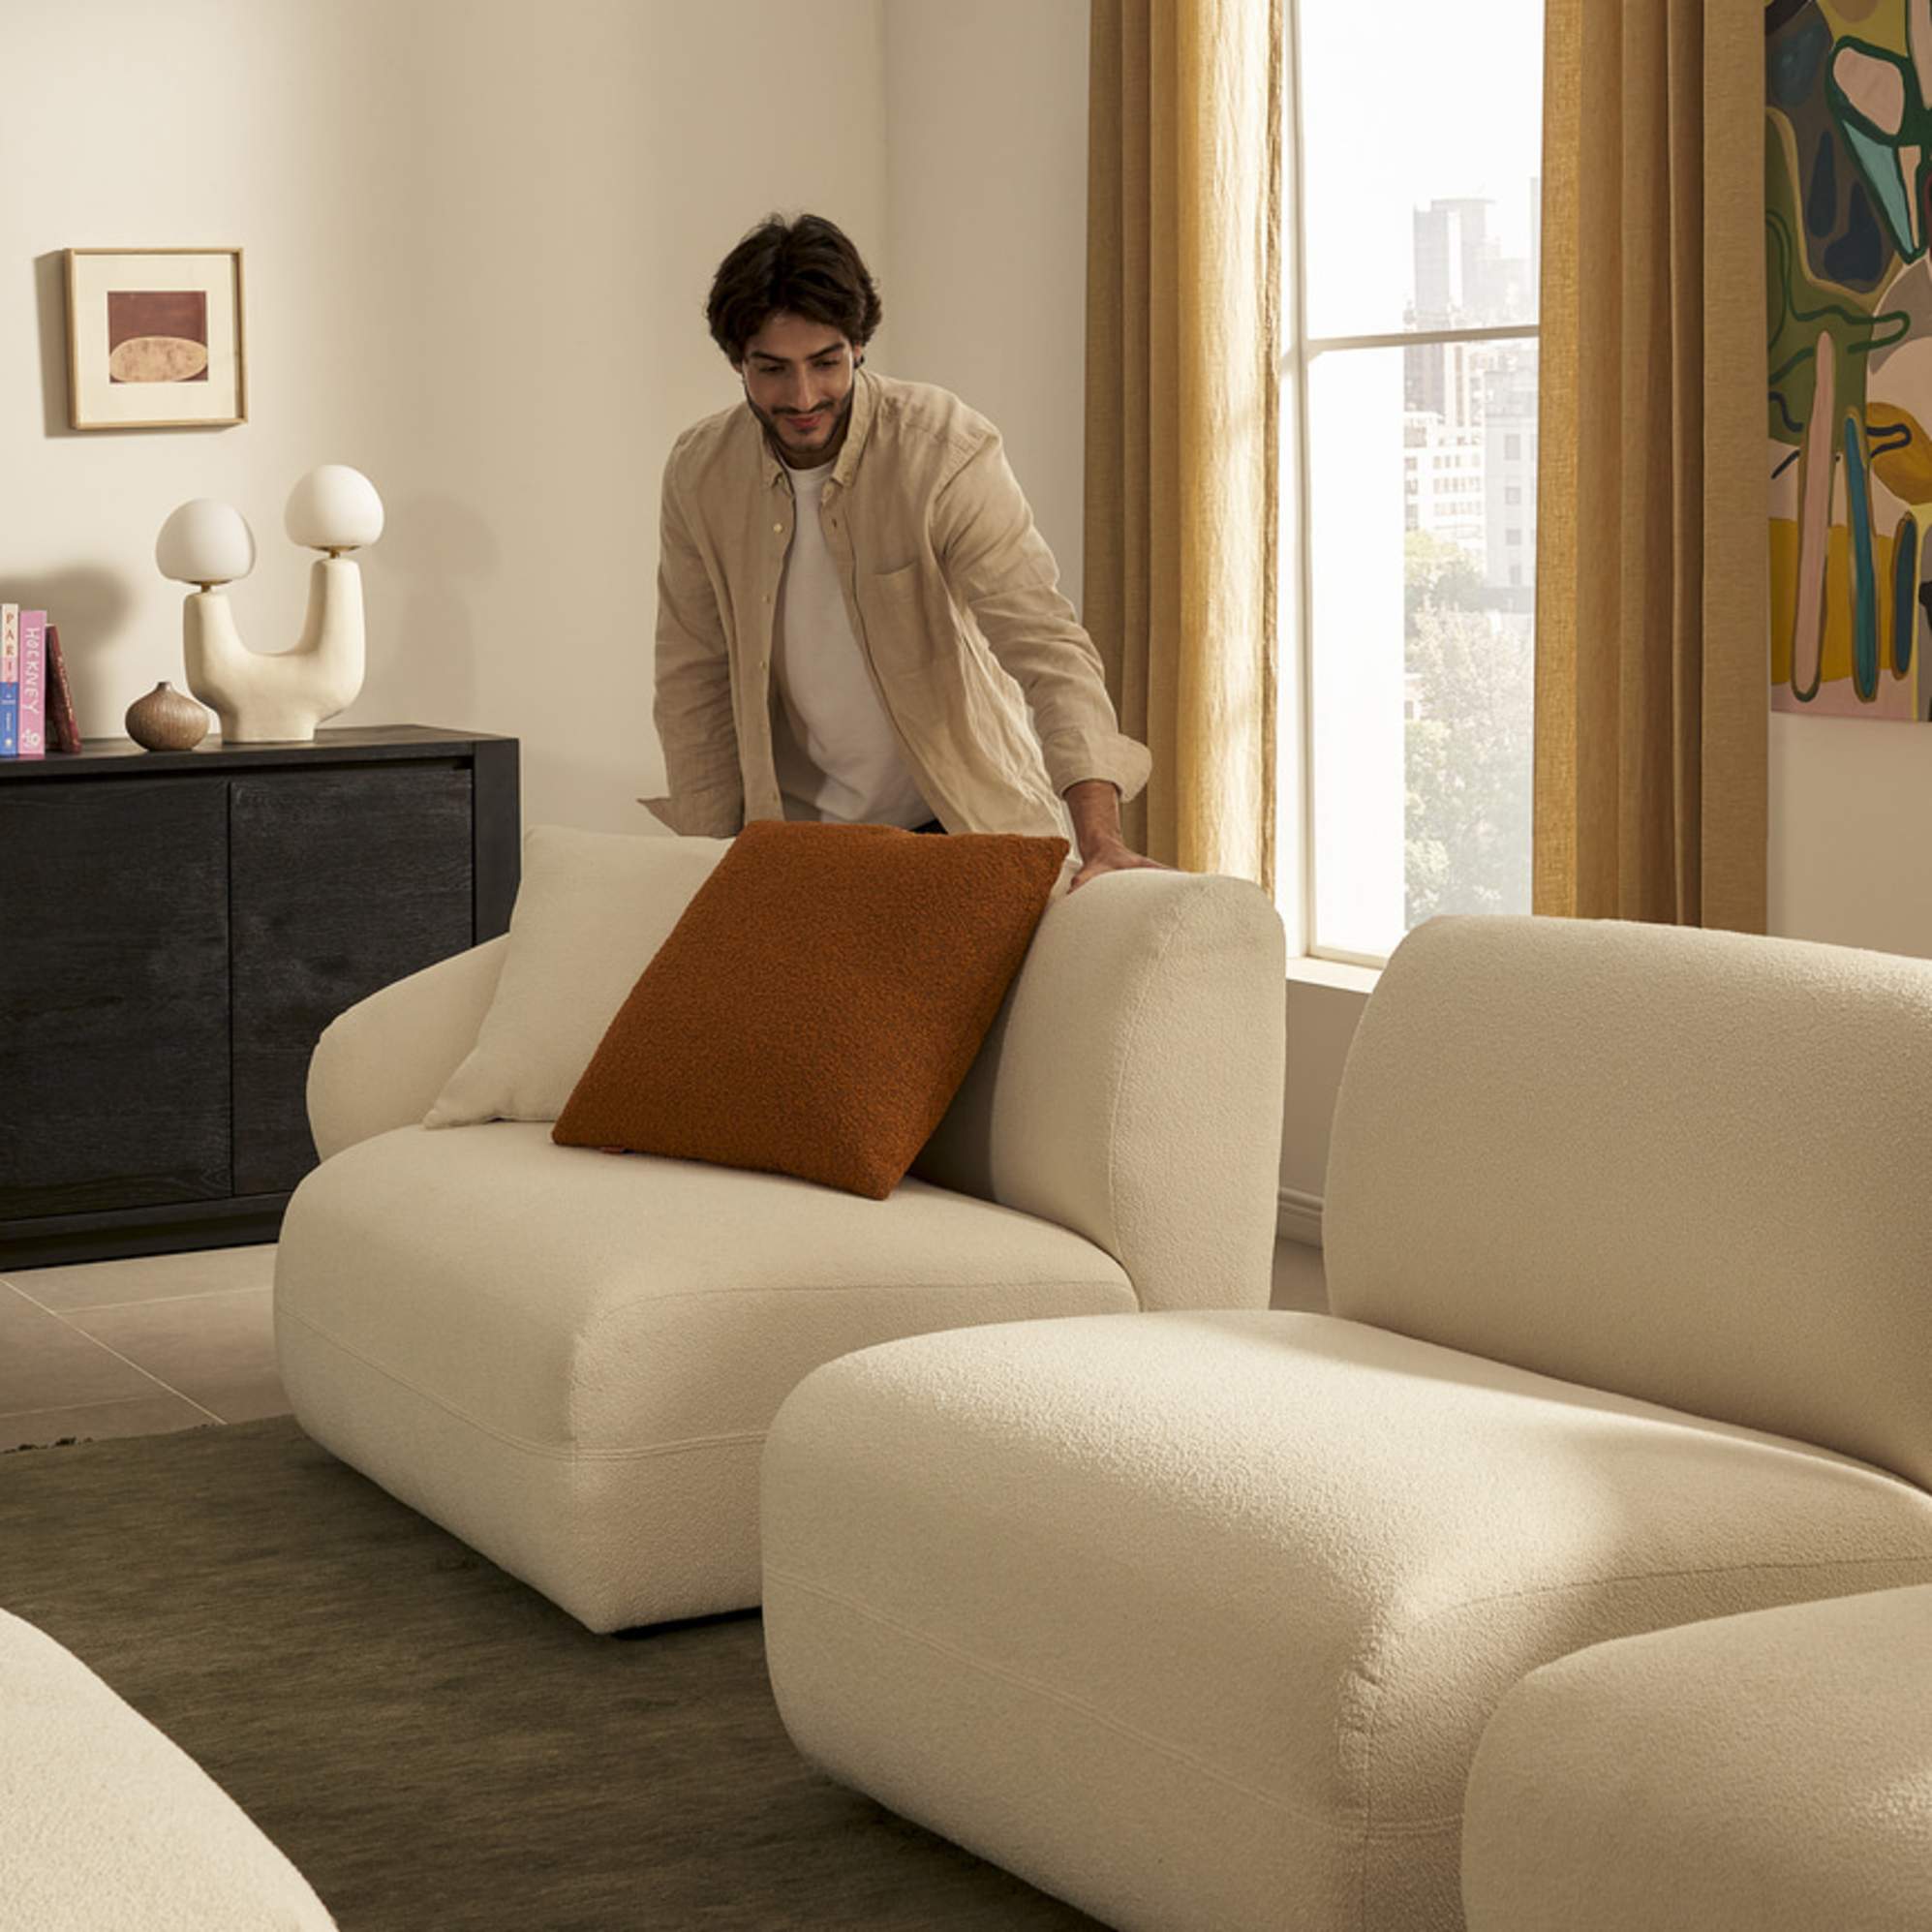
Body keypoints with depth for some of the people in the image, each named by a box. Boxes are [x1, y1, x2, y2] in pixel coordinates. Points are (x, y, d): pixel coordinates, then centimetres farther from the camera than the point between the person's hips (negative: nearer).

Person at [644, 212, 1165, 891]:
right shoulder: (698, 472, -7)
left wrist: (1100, 839, -39)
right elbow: (695, 688, 2)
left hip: (964, 819, -2)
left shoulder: (947, 452, -19)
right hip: (800, 826, 3)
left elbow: (1046, 644, -27)